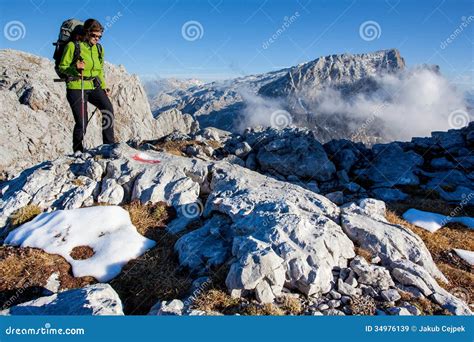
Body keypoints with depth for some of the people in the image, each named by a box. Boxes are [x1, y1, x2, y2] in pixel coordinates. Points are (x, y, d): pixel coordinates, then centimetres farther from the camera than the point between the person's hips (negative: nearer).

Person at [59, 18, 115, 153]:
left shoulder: (99, 48, 11)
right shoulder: (73, 46, -5)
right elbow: (62, 67, -2)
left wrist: (104, 87, 8)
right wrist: (75, 69, -23)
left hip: (94, 86, 4)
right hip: (76, 88, -4)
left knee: (108, 108, -23)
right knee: (82, 122, -8)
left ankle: (109, 144, -16)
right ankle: (78, 151, 12)